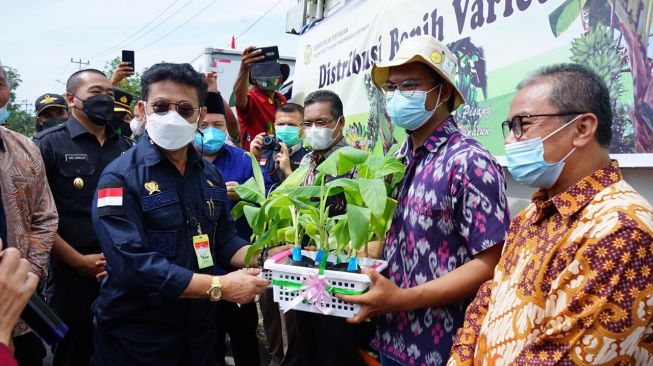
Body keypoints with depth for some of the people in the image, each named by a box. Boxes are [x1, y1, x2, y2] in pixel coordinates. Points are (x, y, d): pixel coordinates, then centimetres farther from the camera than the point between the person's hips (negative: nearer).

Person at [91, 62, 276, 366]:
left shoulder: (210, 175, 5)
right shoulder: (120, 177, -16)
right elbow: (132, 264, -25)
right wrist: (218, 287, -27)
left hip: (198, 328, 6)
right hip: (136, 337, -6)